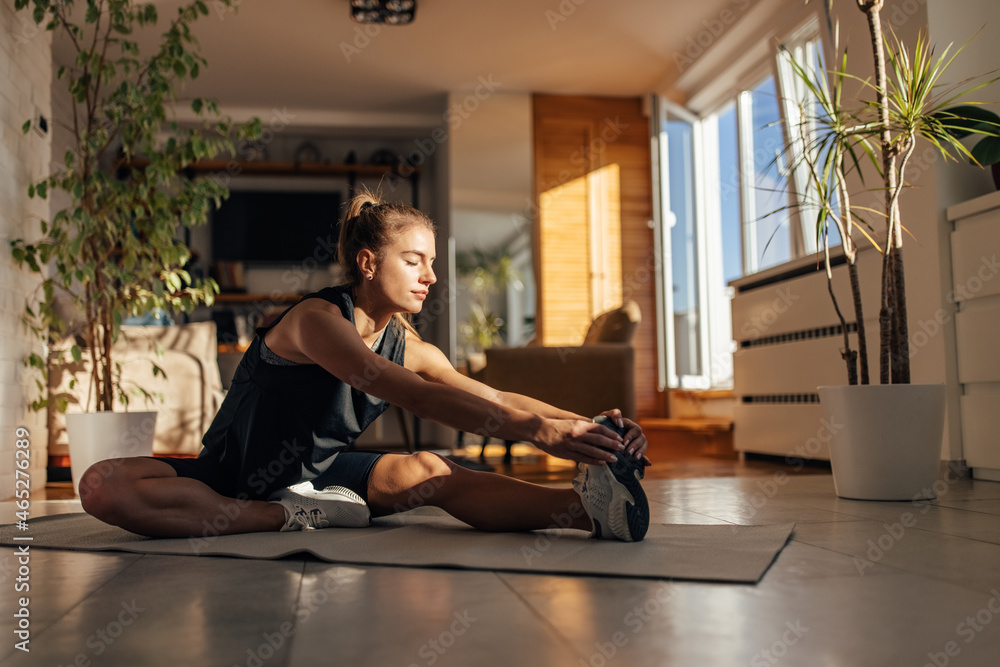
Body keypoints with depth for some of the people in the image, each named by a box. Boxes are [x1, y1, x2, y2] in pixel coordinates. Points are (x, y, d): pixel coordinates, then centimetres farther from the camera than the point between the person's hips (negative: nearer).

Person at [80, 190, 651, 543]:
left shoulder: (407, 344, -3)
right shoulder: (319, 319, -25)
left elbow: (497, 399, -8)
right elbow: (412, 395, -39)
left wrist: (587, 424, -25)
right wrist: (535, 429, -47)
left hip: (321, 472, 4)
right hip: (233, 478, -4)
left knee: (429, 470, -26)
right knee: (105, 488, -33)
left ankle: (586, 506, -44)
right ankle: (297, 518, -36)